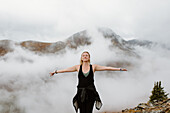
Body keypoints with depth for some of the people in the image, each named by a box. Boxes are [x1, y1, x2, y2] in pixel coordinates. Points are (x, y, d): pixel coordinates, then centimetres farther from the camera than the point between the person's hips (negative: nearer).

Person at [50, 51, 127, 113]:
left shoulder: (93, 67, 5)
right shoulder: (78, 67, 8)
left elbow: (106, 68, 3)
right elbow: (66, 70, 15)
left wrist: (119, 69, 0)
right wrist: (56, 72, 18)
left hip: (90, 92, -1)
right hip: (81, 93, 1)